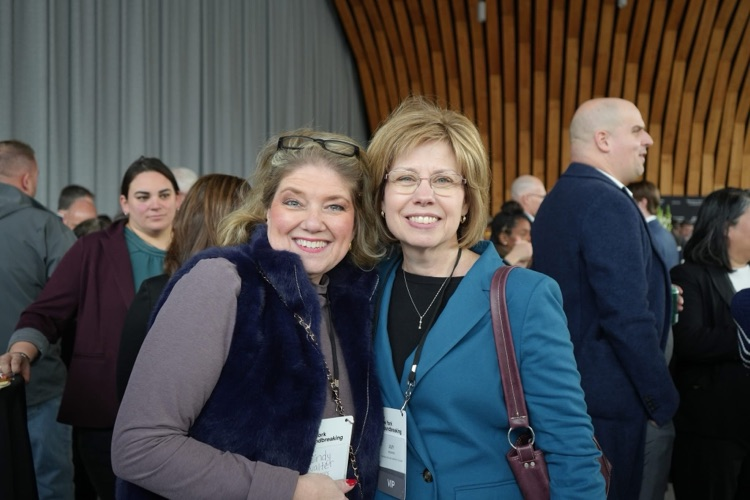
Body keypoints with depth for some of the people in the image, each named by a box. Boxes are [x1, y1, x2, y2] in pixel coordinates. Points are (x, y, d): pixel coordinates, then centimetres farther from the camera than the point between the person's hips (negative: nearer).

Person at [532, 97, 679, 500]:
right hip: (604, 396, -10)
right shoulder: (607, 202, -19)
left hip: (560, 388, 10)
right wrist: (663, 398, -14)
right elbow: (627, 315, -23)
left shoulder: (557, 199, 11)